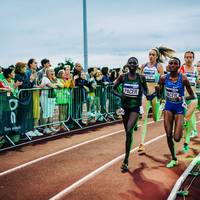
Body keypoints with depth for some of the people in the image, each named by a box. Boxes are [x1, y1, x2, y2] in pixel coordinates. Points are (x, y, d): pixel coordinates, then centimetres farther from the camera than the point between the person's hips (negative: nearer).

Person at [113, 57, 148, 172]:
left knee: (129, 131, -16)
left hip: (135, 107, -3)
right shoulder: (123, 77, 0)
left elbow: (145, 90, 13)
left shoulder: (141, 78, -2)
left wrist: (148, 95, -10)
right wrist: (119, 95, -13)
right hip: (125, 106, 3)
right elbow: (114, 88, 7)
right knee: (127, 132, 12)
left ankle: (126, 160, -12)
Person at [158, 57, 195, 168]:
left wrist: (182, 98, -25)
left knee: (176, 138, -8)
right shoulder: (164, 78, -4)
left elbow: (192, 96, -8)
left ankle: (181, 128, 31)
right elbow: (160, 93, 9)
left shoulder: (183, 79, -13)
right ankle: (174, 159, 21)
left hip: (179, 108, -3)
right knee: (168, 135, 2)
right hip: (168, 107, 3)